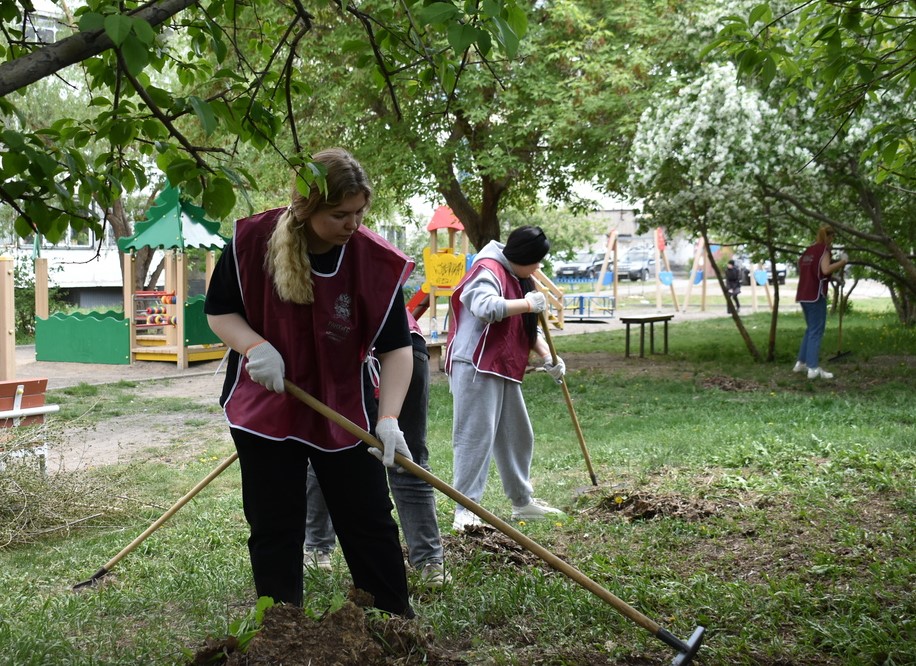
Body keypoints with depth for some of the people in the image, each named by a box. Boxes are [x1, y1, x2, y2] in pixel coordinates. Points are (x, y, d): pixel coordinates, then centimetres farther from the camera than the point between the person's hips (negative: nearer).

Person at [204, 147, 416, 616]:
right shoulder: (253, 240, -15)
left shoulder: (376, 260, -15)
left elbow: (395, 347, -12)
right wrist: (254, 346, -22)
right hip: (264, 408, 0)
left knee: (369, 522, 5)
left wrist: (389, 419, -23)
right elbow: (218, 311, -2)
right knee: (273, 529, 7)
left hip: (344, 411, 0)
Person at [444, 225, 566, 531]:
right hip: (476, 368, -10)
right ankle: (465, 511, -8)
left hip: (505, 370, 10)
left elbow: (527, 328, 24)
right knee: (475, 435, -11)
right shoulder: (487, 271, -13)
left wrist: (547, 356, 10)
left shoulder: (518, 279, 19)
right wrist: (528, 304, -23)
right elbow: (486, 307, -33)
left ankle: (523, 502, 30)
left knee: (518, 436, 16)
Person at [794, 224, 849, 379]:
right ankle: (813, 368, -8)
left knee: (810, 329, 20)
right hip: (816, 295, -8)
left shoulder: (808, 250, 16)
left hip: (804, 295, 8)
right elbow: (826, 269, -22)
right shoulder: (824, 250, -7)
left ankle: (801, 362, 22)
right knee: (816, 331, -6)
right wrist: (842, 261, -12)